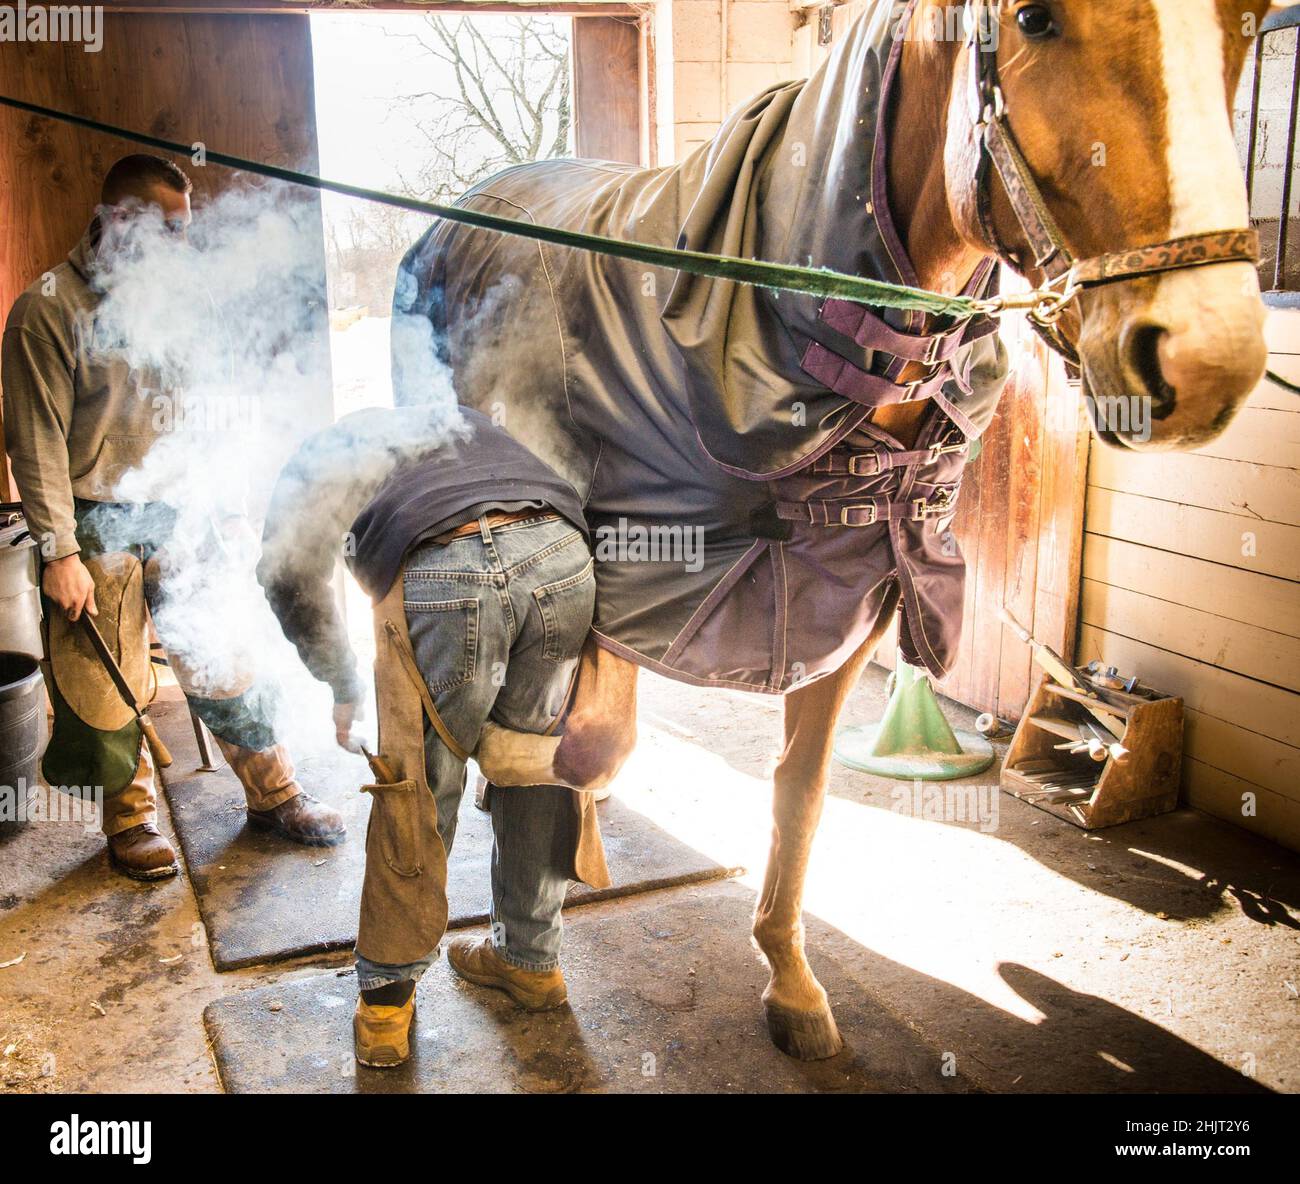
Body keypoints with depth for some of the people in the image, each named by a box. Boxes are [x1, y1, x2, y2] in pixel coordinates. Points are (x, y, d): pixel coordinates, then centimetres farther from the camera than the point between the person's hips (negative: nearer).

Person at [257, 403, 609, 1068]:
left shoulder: (327, 447, 31)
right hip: (564, 557, 4)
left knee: (416, 793, 13)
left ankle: (386, 1001, 28)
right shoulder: (461, 419, 42)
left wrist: (344, 688, 30)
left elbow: (289, 571, 17)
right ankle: (530, 960, 39)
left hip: (445, 579, -4)